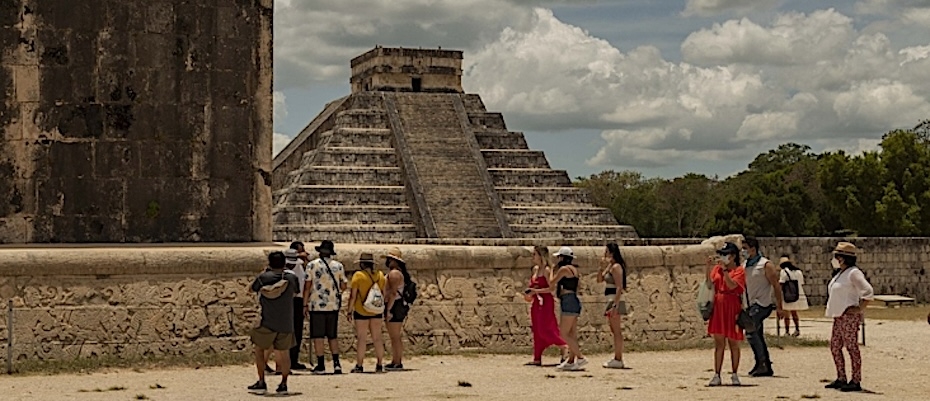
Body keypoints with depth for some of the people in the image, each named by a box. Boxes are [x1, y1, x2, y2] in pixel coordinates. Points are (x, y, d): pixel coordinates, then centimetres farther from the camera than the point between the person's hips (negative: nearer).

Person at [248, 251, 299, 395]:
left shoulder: (263, 277, -7)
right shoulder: (291, 278, -1)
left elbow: (253, 287, 11)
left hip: (267, 322, -2)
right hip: (286, 323, 2)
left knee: (259, 349, 13)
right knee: (285, 353, 12)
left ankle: (261, 383, 8)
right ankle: (283, 384, 11)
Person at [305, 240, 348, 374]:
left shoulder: (313, 265, -4)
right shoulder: (338, 266, 3)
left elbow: (308, 286, -5)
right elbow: (343, 286, 5)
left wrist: (305, 304, 1)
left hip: (317, 305, -3)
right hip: (334, 306, 3)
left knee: (318, 336, 1)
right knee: (333, 336, 13)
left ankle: (321, 365, 1)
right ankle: (336, 363, 7)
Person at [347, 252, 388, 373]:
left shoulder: (358, 275, -11)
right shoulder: (380, 275, 4)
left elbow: (353, 296, -11)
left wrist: (349, 311, -3)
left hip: (361, 311, -5)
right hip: (376, 311, 5)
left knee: (361, 339, -1)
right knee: (377, 338, 9)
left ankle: (359, 366, 1)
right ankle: (379, 365, 11)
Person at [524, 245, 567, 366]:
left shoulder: (547, 270, -11)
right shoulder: (535, 269, 14)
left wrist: (536, 291, -17)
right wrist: (530, 293, 6)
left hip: (546, 302, -8)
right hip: (537, 302, 8)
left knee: (545, 329, -11)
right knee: (537, 330, 7)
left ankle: (564, 347, 1)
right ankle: (537, 358, 9)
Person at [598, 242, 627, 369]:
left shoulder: (616, 267, -14)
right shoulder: (610, 267, 15)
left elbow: (619, 287, -20)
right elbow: (599, 279, 16)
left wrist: (615, 306, -24)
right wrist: (603, 266, 3)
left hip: (615, 301, -10)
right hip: (611, 302, 10)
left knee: (617, 331, -7)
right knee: (615, 331, 12)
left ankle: (618, 360, -6)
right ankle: (617, 358, 16)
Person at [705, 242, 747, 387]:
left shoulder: (739, 270, -3)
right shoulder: (717, 269, 11)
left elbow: (732, 285, -18)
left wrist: (724, 269, -21)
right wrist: (708, 267, -7)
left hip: (732, 309, -4)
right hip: (718, 308, 4)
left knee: (733, 343, 4)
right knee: (719, 343, 4)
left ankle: (734, 375, 13)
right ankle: (717, 375, 4)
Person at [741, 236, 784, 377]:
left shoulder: (765, 265, -9)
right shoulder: (744, 265, 12)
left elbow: (776, 286, -9)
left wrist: (779, 307, -13)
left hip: (763, 303, -8)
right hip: (752, 305, 8)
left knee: (750, 332, -18)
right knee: (757, 336, 9)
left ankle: (762, 363, -11)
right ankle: (765, 367, 15)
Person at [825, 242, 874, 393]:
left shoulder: (853, 273, -14)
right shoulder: (841, 274, 16)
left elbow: (868, 292, -20)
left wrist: (860, 308, -18)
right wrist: (832, 309, 18)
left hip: (849, 316, -10)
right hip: (839, 316, 10)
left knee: (851, 347, -7)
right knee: (835, 346, 11)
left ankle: (856, 382, -3)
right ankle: (841, 379, 18)